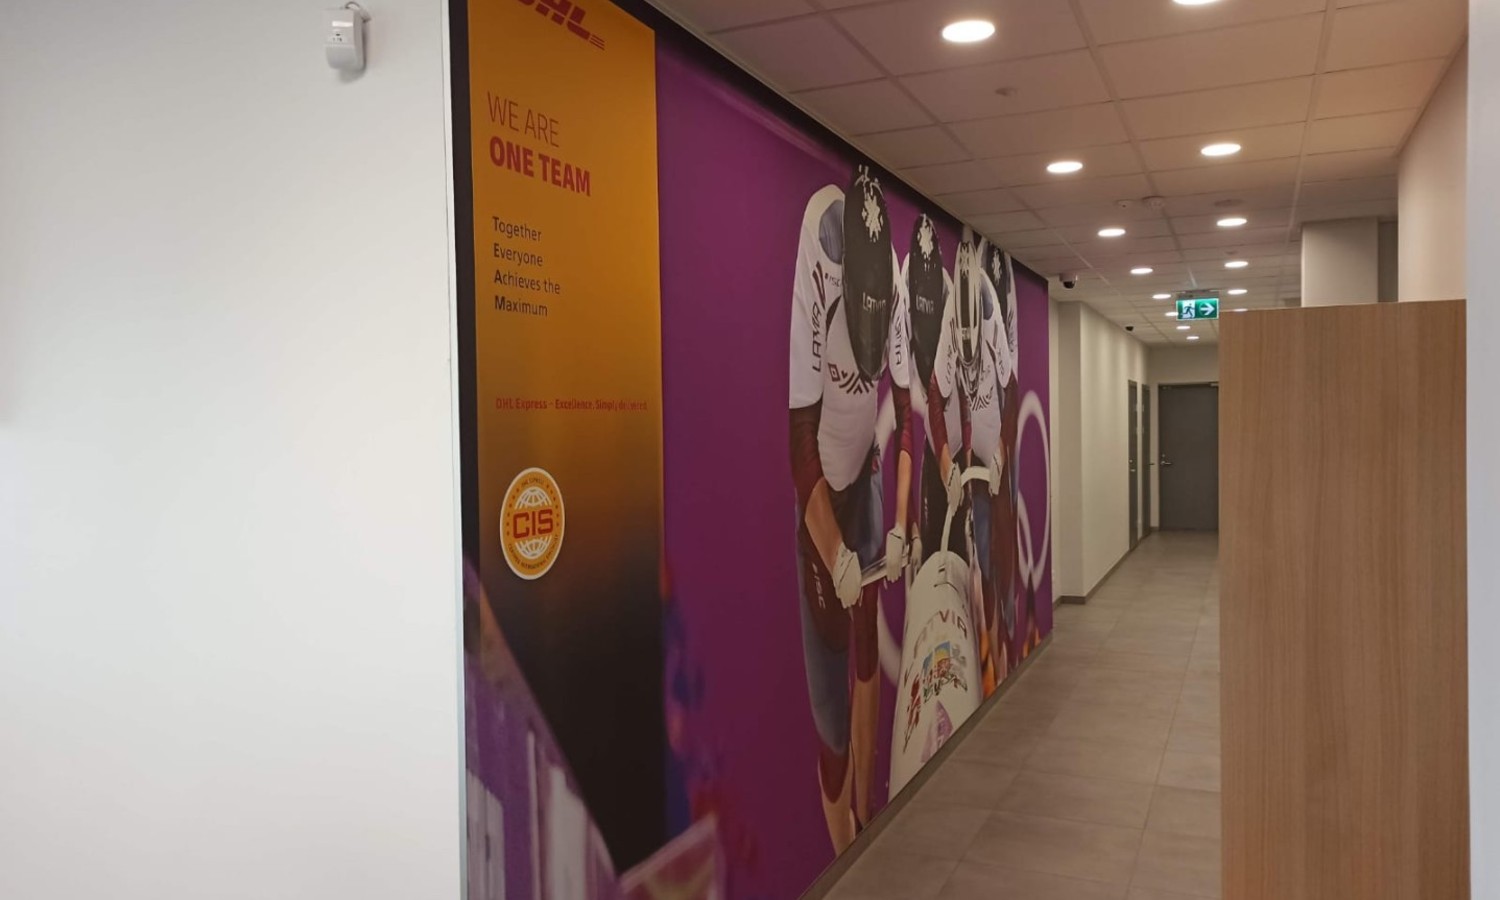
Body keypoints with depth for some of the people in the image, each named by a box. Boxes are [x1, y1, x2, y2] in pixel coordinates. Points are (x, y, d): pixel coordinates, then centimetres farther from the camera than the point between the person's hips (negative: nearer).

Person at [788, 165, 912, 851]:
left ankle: (868, 829, 31)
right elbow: (802, 438, -24)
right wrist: (834, 555, -23)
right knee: (828, 687, 1)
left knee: (867, 657, 14)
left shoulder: (891, 284, -11)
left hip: (866, 479, 5)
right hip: (817, 498, -5)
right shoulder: (817, 273, -27)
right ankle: (843, 851, 19)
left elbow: (905, 409, -2)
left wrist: (899, 525, -6)